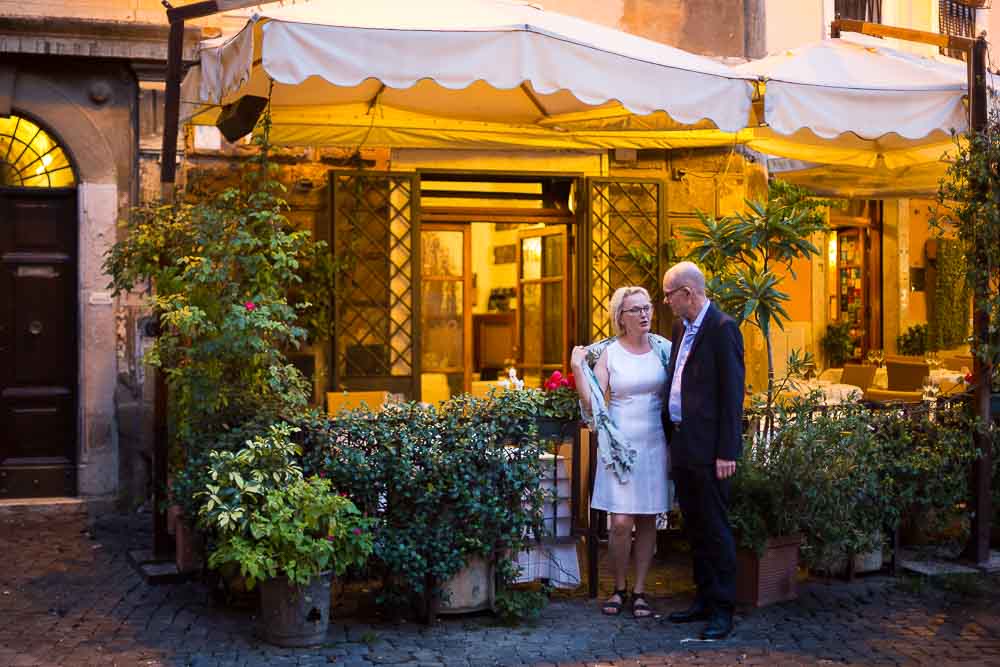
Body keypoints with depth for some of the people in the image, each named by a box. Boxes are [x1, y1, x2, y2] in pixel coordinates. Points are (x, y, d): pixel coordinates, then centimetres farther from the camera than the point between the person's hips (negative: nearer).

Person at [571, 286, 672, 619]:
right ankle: (619, 588, 14)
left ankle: (639, 591, 18)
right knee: (621, 522, -7)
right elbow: (593, 404, -9)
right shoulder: (607, 352, -3)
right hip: (620, 444, -2)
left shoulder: (662, 347, 5)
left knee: (647, 520, 7)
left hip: (655, 444, 3)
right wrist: (577, 368, -17)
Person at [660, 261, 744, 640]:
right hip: (681, 444, 8)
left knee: (715, 528, -1)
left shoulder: (722, 328, -12)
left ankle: (722, 610, 8)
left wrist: (727, 452, -18)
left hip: (708, 448, -8)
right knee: (694, 527, 15)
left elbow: (732, 393, -15)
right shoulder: (681, 328, 14)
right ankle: (704, 599, 25)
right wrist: (670, 438, 13)